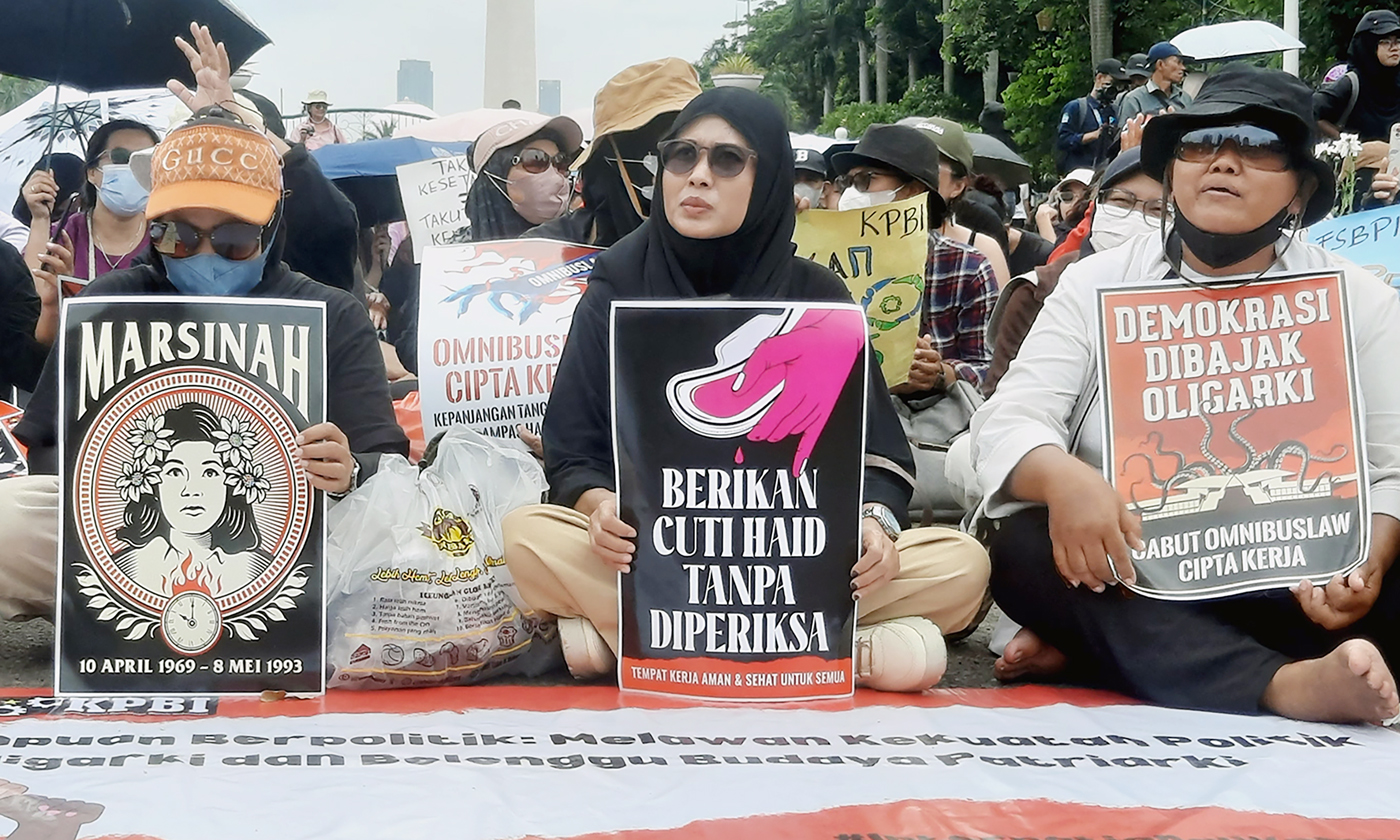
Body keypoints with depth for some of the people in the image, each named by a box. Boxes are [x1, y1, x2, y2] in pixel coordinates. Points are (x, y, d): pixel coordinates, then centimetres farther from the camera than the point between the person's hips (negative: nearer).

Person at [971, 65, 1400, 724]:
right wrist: (1063, 479, -31)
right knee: (1026, 545, -29)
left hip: (1287, 589, 1)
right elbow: (1009, 422, -6)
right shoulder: (1097, 284, 5)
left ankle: (1086, 649, -24)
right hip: (1123, 578, 0)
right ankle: (1284, 685, -43)